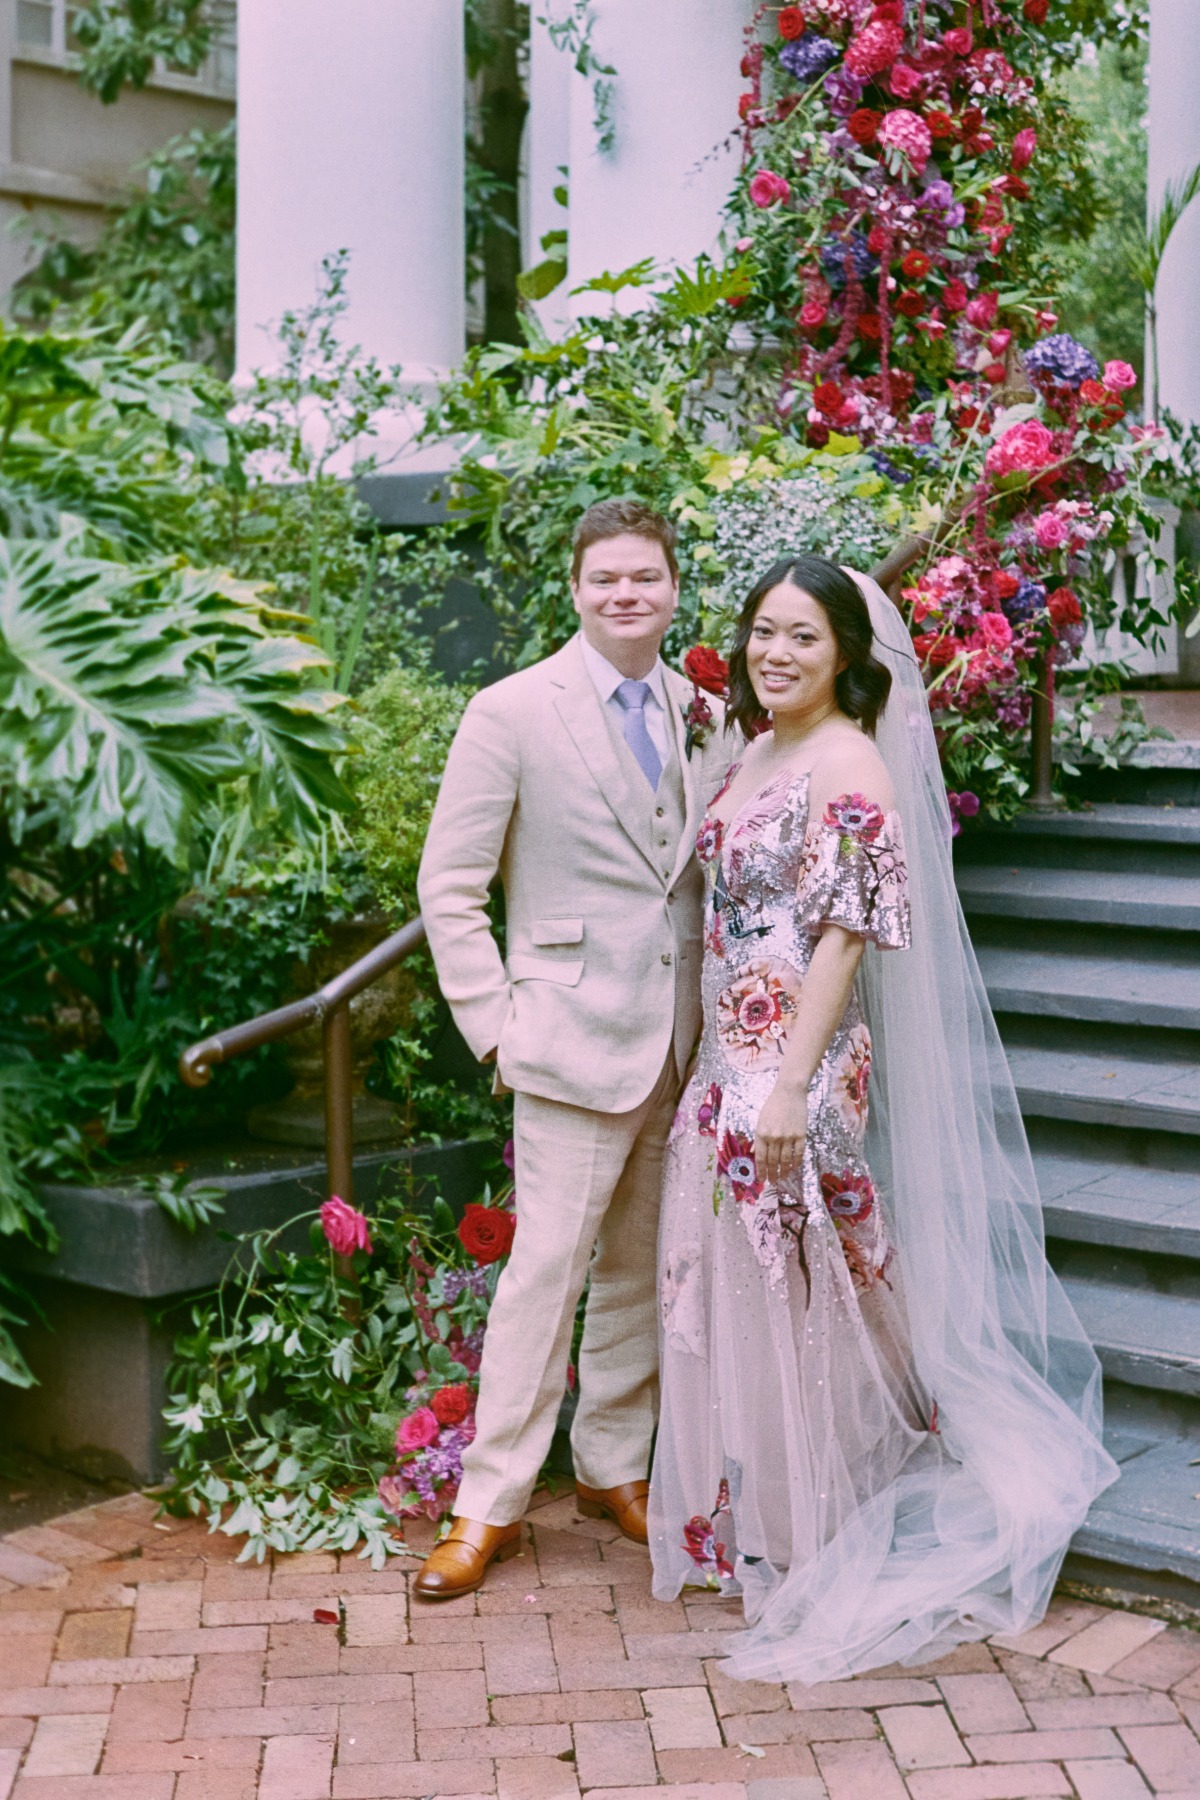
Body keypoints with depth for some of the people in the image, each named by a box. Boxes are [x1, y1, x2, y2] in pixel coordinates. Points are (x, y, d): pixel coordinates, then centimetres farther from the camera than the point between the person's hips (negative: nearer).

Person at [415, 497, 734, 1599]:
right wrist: (494, 1023, -10)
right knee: (549, 1263, -4)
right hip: (577, 1038, -5)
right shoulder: (514, 713, -6)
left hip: (682, 1044, 5)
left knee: (644, 1264, 14)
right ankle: (493, 1500, 10)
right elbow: (448, 887, -5)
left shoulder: (703, 718, 9)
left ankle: (614, 1465, 31)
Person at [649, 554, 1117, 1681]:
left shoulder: (848, 764, -13)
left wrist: (792, 1086, -21)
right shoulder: (755, 754, 13)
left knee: (798, 1294, 2)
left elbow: (844, 936, -18)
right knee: (731, 1292, 15)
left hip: (801, 1062, -9)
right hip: (730, 1058, 9)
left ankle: (817, 1545, 18)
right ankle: (751, 1519, 32)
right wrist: (730, 1068, 17)